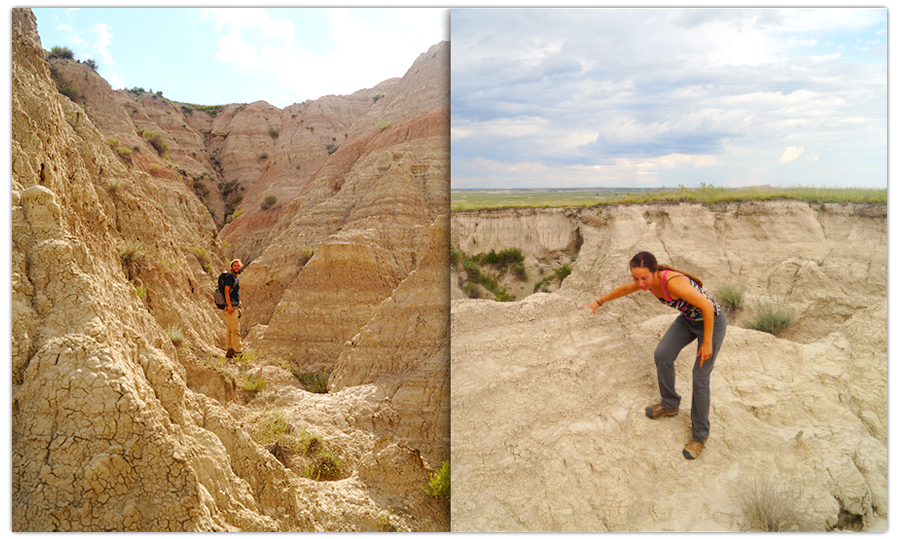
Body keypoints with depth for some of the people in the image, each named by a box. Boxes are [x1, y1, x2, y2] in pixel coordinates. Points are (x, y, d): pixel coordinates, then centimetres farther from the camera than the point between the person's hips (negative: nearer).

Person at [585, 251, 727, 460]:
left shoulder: (673, 282, -37)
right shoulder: (646, 281, -12)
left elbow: (707, 306, -31)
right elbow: (624, 289, 10)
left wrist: (707, 342, -25)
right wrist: (599, 302, 21)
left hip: (712, 321, -7)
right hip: (688, 319, 7)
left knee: (700, 378, -5)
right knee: (662, 355, -6)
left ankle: (700, 435, 11)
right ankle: (670, 405, 19)